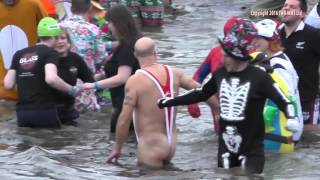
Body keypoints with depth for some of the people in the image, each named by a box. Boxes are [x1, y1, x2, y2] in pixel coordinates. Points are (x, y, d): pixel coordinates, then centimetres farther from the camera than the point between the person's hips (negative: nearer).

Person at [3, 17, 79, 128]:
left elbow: (8, 84, 8)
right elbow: (51, 78, -22)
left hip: (22, 112, 5)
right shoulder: (50, 53, -3)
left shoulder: (19, 54, 13)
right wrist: (71, 90, -8)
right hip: (44, 111, -5)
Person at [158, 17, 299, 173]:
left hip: (251, 151, -5)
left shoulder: (259, 77, -13)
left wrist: (291, 118, -34)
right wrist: (169, 102, 19)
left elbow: (282, 100, -14)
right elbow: (200, 94, 17)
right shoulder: (221, 74, 3)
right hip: (225, 149, 5)